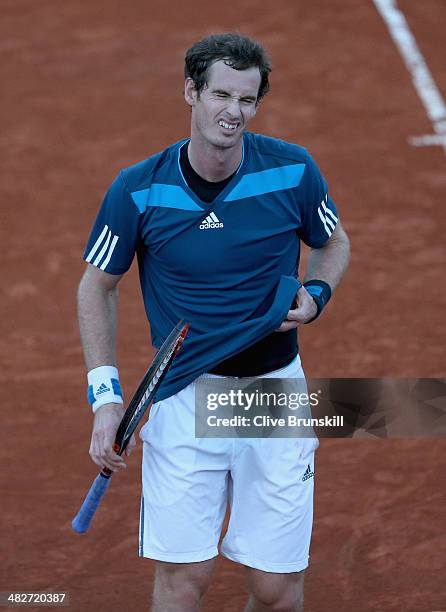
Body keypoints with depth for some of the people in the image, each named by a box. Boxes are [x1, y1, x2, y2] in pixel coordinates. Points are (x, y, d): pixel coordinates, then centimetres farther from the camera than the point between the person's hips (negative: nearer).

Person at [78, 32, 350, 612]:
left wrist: (316, 294, -9)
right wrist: (105, 396, -4)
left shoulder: (293, 171, -7)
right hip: (185, 392, -1)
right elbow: (97, 285, 4)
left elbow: (334, 243, 13)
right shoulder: (138, 189, -10)